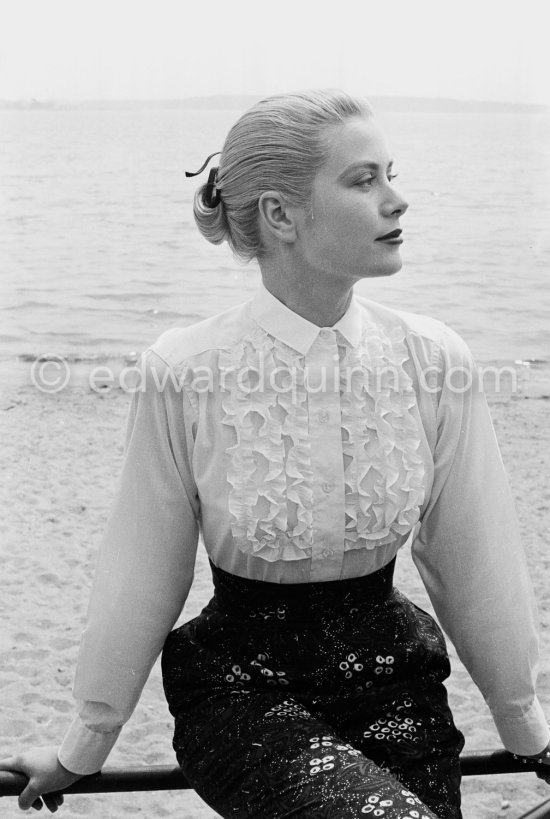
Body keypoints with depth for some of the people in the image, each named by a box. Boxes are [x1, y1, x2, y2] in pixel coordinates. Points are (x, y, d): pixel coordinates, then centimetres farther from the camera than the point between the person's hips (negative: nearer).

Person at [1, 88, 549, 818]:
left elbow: (475, 564, 4)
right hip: (243, 693, -3)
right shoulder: (185, 374, -15)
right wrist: (81, 751, 7)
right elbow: (140, 579, -4)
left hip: (393, 683, 4)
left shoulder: (435, 362, -7)